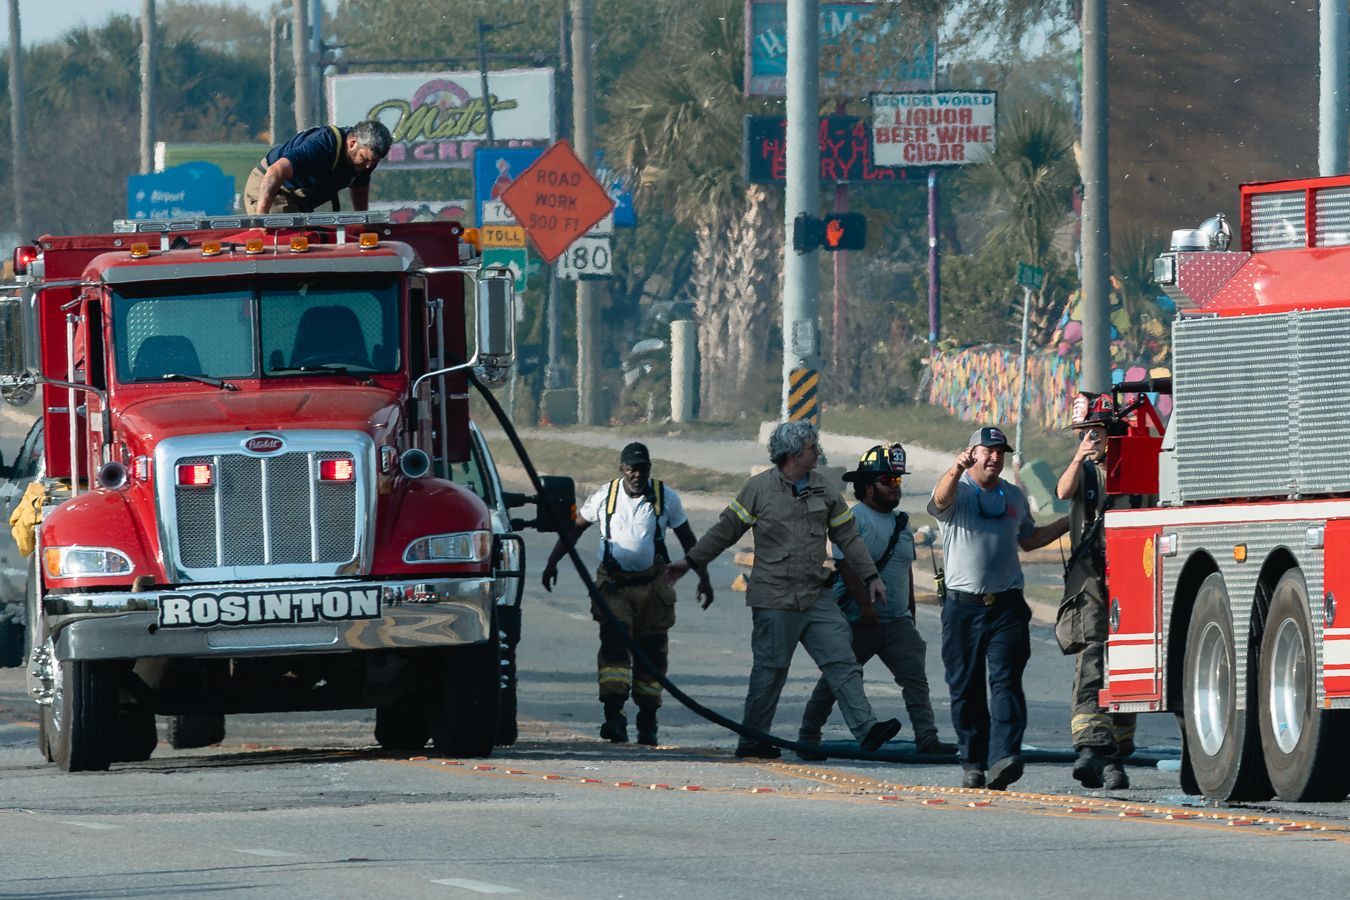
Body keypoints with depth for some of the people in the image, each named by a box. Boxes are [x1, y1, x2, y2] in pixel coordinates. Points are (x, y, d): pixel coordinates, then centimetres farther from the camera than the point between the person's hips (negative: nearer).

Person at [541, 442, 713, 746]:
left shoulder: (666, 498, 2)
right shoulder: (605, 497, 1)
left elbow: (688, 540, 11)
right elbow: (574, 528, 12)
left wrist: (703, 579, 8)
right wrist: (552, 561, 5)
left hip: (652, 584, 1)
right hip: (613, 584, -1)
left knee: (652, 652, 4)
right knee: (614, 644, -17)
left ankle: (648, 721, 15)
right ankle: (614, 715, -25)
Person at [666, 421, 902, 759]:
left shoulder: (823, 490, 11)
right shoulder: (760, 488, -2)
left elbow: (847, 536, 17)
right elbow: (726, 529, 4)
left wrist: (870, 576, 14)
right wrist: (691, 561, 6)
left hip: (817, 596, 4)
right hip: (775, 599, -4)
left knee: (842, 660, -7)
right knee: (770, 669, 0)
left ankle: (865, 730, -13)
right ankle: (751, 740, 12)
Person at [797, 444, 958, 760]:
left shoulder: (900, 522, 15)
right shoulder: (854, 518, -8)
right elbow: (847, 565, -17)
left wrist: (911, 616, 21)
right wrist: (865, 605, -24)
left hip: (897, 620, 6)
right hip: (858, 620, -6)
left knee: (915, 676, -6)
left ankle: (926, 737, -9)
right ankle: (808, 737, 14)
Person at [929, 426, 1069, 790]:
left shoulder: (1014, 497, 17)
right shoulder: (957, 491, 2)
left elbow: (1028, 539, 31)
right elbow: (941, 499, -23)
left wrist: (1067, 523, 21)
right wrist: (956, 470, -44)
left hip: (1007, 606, 2)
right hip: (963, 606, -2)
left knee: (1006, 682, -12)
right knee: (966, 688, 2)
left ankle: (1005, 757, -23)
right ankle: (972, 763, 11)